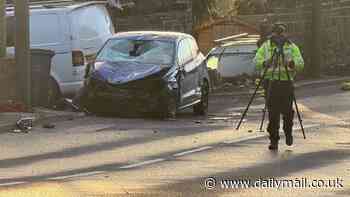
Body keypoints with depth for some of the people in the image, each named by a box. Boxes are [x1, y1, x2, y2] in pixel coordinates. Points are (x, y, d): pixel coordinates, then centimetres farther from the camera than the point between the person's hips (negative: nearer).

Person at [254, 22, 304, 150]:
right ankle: (273, 140, 2)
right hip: (270, 82, 0)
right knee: (273, 113, -4)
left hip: (286, 82, 0)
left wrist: (291, 63, -25)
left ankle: (288, 133, 24)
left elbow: (300, 64, -4)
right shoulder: (265, 46, 9)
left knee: (287, 111, -3)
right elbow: (256, 61, -1)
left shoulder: (292, 47, 7)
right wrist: (265, 63, -22)